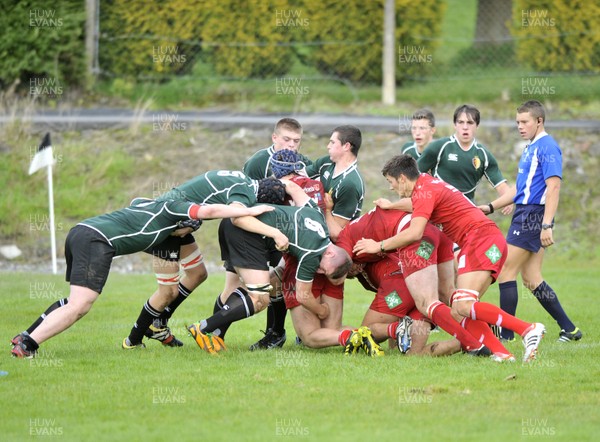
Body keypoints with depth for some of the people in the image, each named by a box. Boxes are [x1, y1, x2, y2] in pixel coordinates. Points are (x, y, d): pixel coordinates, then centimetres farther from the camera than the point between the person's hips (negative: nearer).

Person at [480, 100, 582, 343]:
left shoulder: (547, 147, -12)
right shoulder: (531, 148, 18)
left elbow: (553, 186, -20)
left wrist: (547, 225, -26)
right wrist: (491, 207, 24)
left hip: (533, 216, -10)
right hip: (526, 215, 10)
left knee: (506, 272, -6)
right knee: (531, 278, 10)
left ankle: (505, 332, 0)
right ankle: (569, 329, 14)